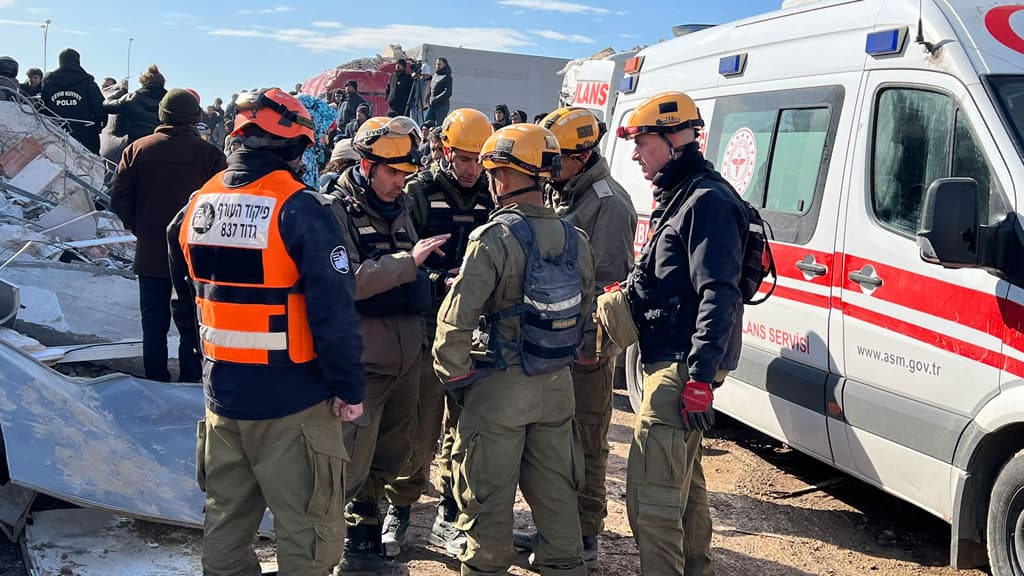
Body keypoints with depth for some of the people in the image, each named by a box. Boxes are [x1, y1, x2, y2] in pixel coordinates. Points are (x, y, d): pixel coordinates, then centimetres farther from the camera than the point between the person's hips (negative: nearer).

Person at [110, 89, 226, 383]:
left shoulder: (137, 149, -3)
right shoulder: (210, 154, -11)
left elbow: (119, 198, -1)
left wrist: (139, 228, 12)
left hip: (150, 256, 2)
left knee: (154, 324, 12)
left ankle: (155, 381, 18)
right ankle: (191, 380, 13)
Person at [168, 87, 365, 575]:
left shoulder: (197, 206, 4)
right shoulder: (299, 209, -18)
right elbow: (333, 311, -20)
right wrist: (349, 388, -10)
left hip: (222, 393, 7)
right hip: (292, 399, -7)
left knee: (227, 516, 21)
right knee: (307, 526, 5)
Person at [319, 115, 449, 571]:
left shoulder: (398, 210, 12)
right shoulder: (335, 211, -10)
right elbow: (346, 280, -23)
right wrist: (408, 261, -22)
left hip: (405, 359, 7)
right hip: (361, 363, -7)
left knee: (390, 456, 18)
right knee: (350, 464, -2)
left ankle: (362, 529, 38)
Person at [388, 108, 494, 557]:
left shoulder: (492, 196, 8)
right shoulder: (420, 192, -3)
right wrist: (441, 281, -21)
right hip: (430, 330, -3)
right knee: (421, 428, -1)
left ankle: (448, 518, 23)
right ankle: (399, 507, 20)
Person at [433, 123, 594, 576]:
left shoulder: (495, 237, -18)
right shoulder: (574, 238, 2)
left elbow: (456, 317, -21)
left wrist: (454, 377, -9)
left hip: (500, 386, -6)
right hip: (556, 384, 6)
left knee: (489, 493, 9)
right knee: (554, 488, 18)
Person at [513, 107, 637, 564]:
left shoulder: (607, 203, -13)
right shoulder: (555, 193, 14)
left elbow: (608, 282, -17)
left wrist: (591, 344, -20)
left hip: (586, 347, -9)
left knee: (585, 442, 1)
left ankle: (584, 537, 13)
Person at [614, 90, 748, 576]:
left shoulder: (708, 201, -16)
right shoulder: (676, 198, 18)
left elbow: (720, 297, -24)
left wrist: (699, 376, -28)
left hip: (682, 367, -11)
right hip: (672, 362, 11)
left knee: (650, 494, -11)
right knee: (683, 482, 22)